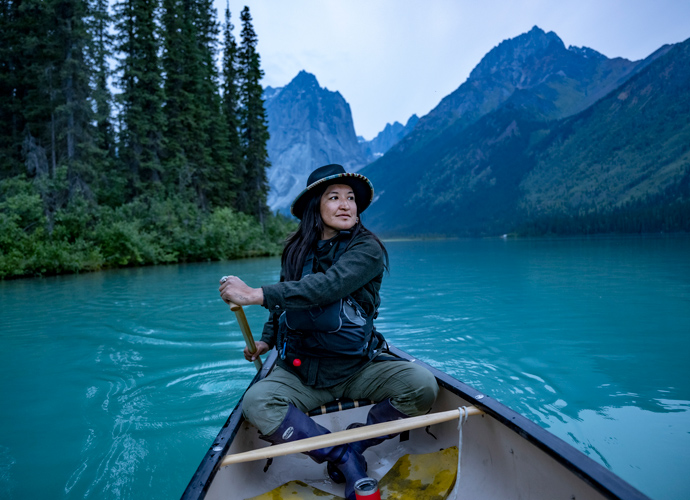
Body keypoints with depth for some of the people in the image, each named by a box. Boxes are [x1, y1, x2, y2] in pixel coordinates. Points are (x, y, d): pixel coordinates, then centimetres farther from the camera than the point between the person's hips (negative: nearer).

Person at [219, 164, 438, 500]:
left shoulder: (367, 249, -11)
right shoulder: (295, 251, 3)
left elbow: (327, 286, -29)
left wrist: (256, 294, -32)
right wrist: (266, 340, 9)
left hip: (359, 368, -2)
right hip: (299, 373, 3)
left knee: (422, 384, -25)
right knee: (255, 402, -25)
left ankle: (353, 444, -8)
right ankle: (344, 458, -16)